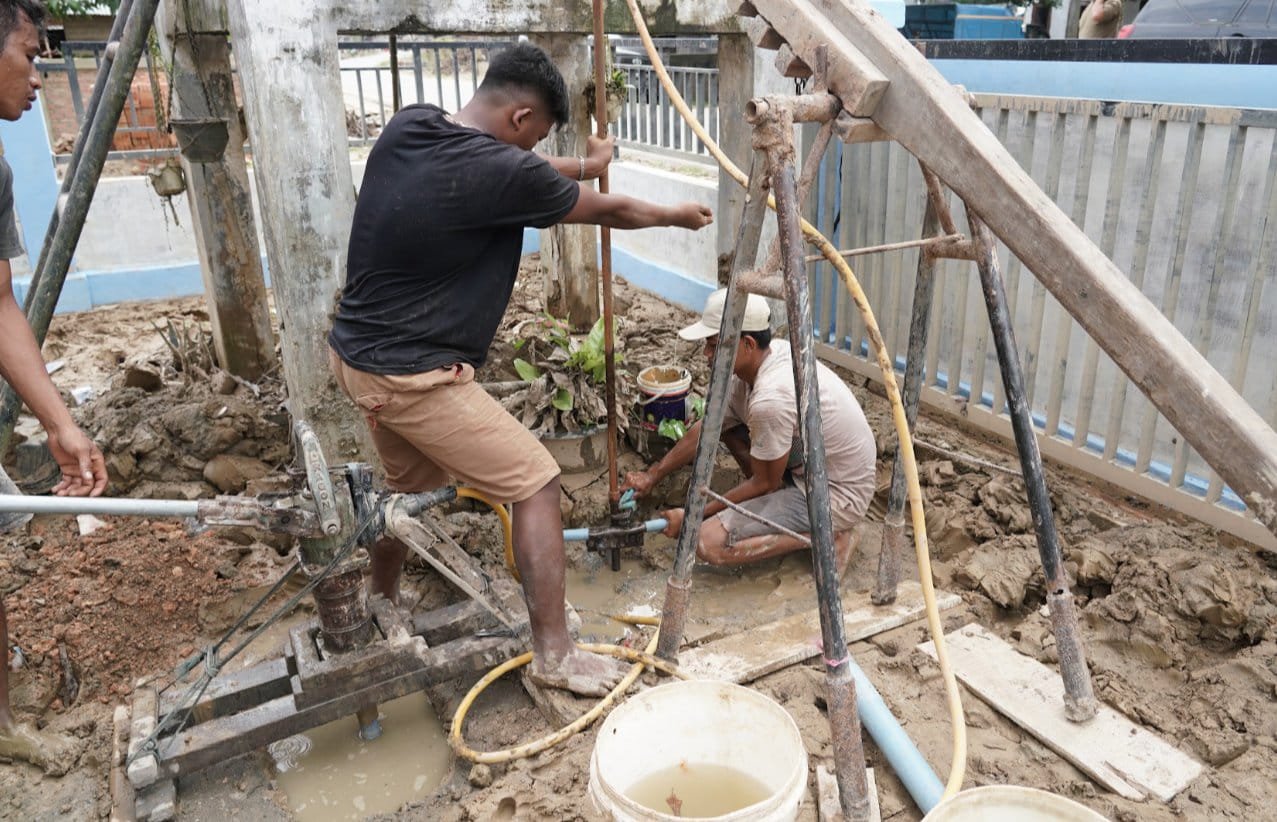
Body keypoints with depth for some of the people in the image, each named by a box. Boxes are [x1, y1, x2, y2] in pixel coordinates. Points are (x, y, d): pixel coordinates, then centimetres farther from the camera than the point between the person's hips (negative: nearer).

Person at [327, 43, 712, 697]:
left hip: (357, 353, 9)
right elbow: (609, 211, -5)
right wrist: (680, 216, 14)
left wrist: (581, 167, 33)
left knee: (409, 483, 28)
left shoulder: (406, 128, 2)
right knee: (536, 483, 0)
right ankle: (553, 654, 8)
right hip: (414, 375, -9)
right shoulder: (498, 172, -21)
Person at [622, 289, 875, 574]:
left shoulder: (769, 398, -32)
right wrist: (652, 476, 9)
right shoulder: (765, 356, -3)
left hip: (836, 497, -9)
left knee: (708, 542, -19)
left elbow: (764, 483, -16)